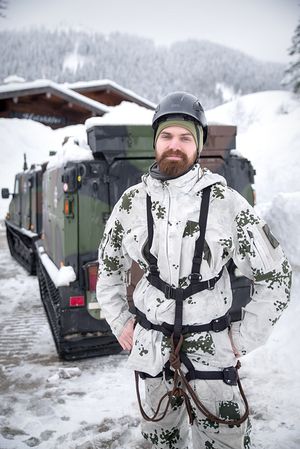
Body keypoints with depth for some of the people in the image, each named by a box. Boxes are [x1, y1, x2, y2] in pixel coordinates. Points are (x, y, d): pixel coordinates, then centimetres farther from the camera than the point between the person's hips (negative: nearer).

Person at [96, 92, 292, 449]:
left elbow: (275, 276, -2)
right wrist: (119, 323, 9)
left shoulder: (227, 203, -11)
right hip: (150, 350, 3)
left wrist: (244, 338, -3)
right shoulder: (132, 202, -3)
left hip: (211, 353, -2)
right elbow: (108, 267, 14)